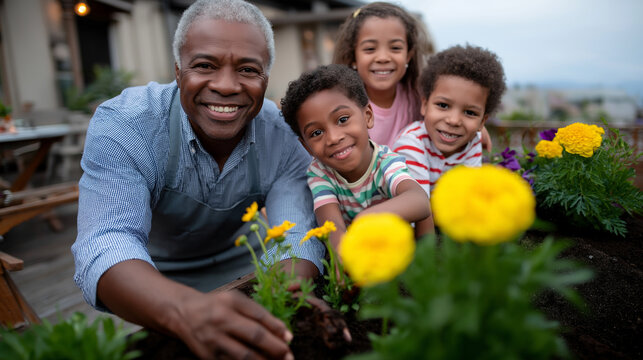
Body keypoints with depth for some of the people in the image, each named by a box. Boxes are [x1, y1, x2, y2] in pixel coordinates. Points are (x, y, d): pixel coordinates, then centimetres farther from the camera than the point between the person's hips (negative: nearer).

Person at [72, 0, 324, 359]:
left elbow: (295, 234, -27)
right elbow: (105, 245, -37)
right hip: (148, 279, 0)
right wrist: (185, 310, -58)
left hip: (239, 268, 1)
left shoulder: (284, 136, -18)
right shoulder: (122, 125, -26)